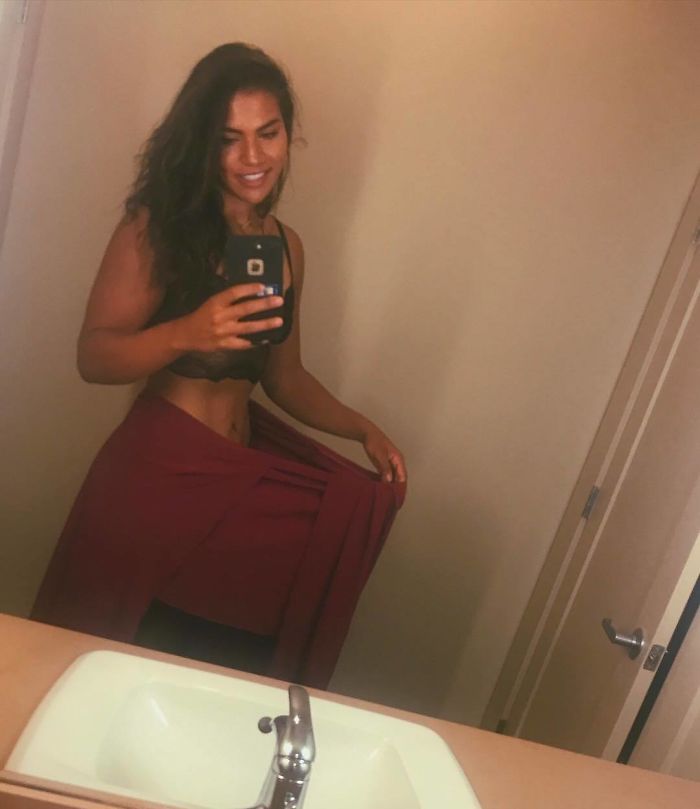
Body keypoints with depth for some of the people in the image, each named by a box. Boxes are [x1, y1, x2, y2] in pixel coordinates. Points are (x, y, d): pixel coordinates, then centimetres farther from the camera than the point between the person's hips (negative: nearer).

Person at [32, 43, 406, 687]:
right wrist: (186, 333, -28)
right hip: (157, 471, -6)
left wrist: (362, 429, 3)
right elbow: (93, 357, -11)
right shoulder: (157, 227, -6)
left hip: (245, 469, 6)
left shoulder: (287, 246, 10)